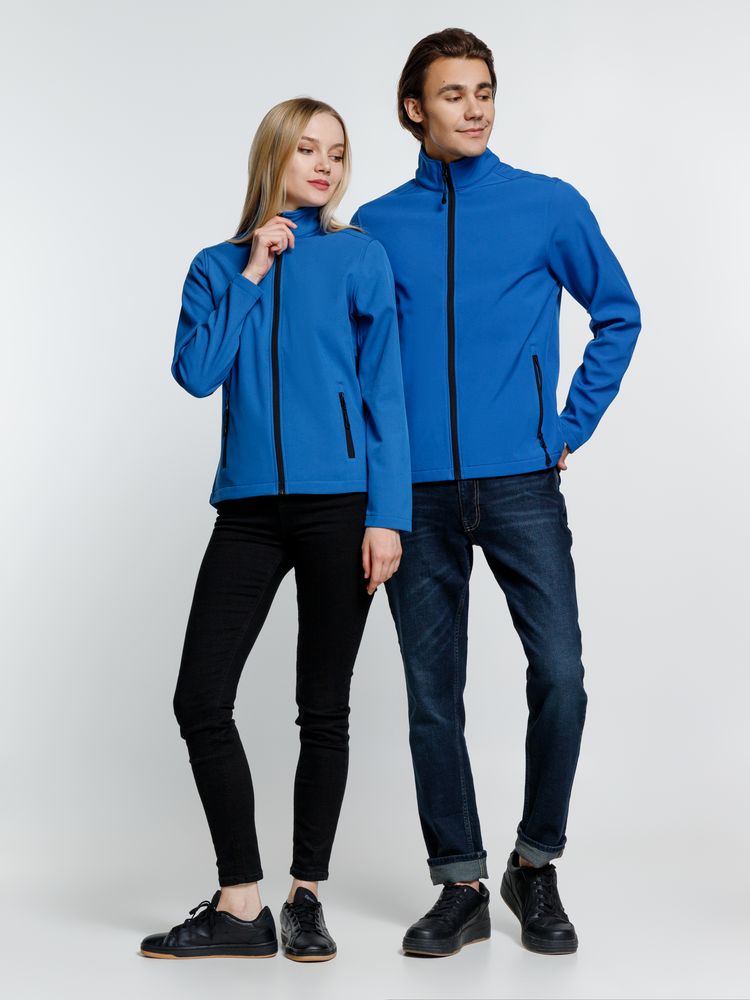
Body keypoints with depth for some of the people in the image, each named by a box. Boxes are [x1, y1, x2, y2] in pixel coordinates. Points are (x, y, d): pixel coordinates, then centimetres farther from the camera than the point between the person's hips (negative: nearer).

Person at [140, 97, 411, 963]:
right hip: (249, 507, 3)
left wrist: (386, 514, -8)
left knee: (323, 709, 5)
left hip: (338, 504, -2)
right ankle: (239, 905, 9)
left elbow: (384, 393, -1)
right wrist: (250, 275, -6)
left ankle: (306, 898, 19)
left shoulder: (359, 258, 2)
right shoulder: (217, 266, 10)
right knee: (200, 701, -3)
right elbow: (196, 374, -4)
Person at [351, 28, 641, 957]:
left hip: (522, 481, -1)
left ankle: (536, 866, 13)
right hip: (418, 492, 2)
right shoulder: (377, 226, 8)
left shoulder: (551, 206, 4)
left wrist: (570, 427, 6)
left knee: (560, 672, -9)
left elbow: (618, 317, 12)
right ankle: (459, 884, 19)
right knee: (432, 695, 5)